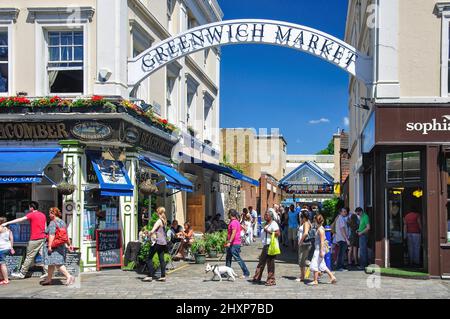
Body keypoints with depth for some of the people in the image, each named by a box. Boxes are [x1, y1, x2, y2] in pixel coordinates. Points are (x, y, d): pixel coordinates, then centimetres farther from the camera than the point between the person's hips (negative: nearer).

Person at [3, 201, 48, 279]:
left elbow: (19, 220, -10)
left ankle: (22, 274, 5)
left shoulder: (32, 214, -8)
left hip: (35, 239, -7)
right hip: (43, 238, 7)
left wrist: (7, 223, -7)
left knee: (29, 257, -1)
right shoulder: (43, 215, 12)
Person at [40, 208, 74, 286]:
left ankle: (69, 276, -20)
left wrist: (49, 246, -20)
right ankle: (49, 279, 21)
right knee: (51, 263, 16)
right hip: (62, 246, 9)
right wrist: (66, 244, 21)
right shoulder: (62, 222, 13)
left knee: (57, 263, -11)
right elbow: (66, 235, 16)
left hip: (54, 246, -9)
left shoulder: (52, 223, -13)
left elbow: (51, 235, -20)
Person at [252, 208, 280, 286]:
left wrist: (269, 231, -23)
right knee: (261, 261, 12)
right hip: (265, 245, 9)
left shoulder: (273, 224, -10)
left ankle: (271, 280, 0)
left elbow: (278, 233, -21)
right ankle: (257, 278, 19)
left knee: (270, 263, -5)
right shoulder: (266, 224, 18)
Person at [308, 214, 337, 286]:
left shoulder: (320, 229, -16)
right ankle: (332, 277, 16)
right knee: (322, 265, 14)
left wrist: (321, 251, -20)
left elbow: (322, 241, -19)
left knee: (314, 264, -5)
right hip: (318, 249, 10)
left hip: (320, 249, -10)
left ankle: (315, 281, 1)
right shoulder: (319, 228, 12)